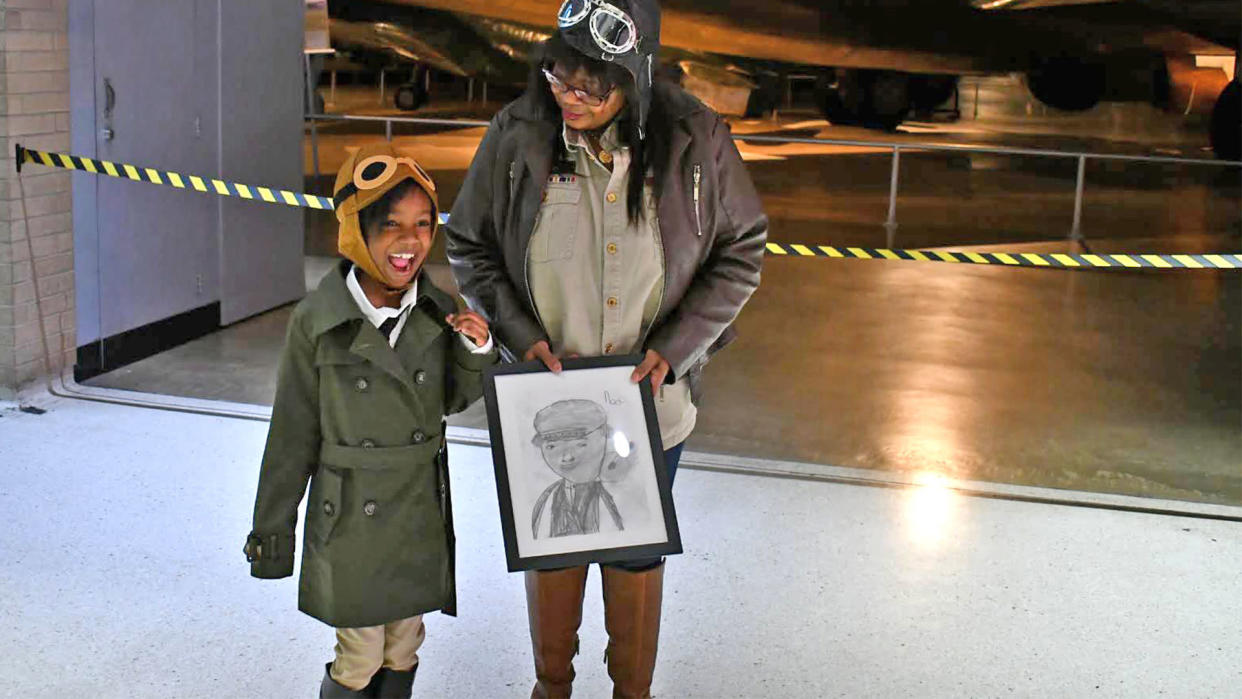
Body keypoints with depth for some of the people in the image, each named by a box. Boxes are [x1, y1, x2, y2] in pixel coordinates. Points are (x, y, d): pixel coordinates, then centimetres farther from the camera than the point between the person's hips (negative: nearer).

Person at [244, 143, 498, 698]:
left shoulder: (437, 313, -4)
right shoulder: (316, 322, -14)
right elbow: (292, 434, -6)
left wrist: (477, 351, -9)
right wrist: (272, 531, 0)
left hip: (421, 513, 4)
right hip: (349, 521, -4)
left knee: (403, 651, 18)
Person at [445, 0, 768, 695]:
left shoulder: (696, 138, -15)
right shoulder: (517, 135, -13)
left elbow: (741, 252, -5)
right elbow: (470, 246, -1)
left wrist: (674, 349, -15)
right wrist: (519, 332, -15)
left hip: (651, 399, 0)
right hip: (546, 394, 1)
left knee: (640, 549, 19)